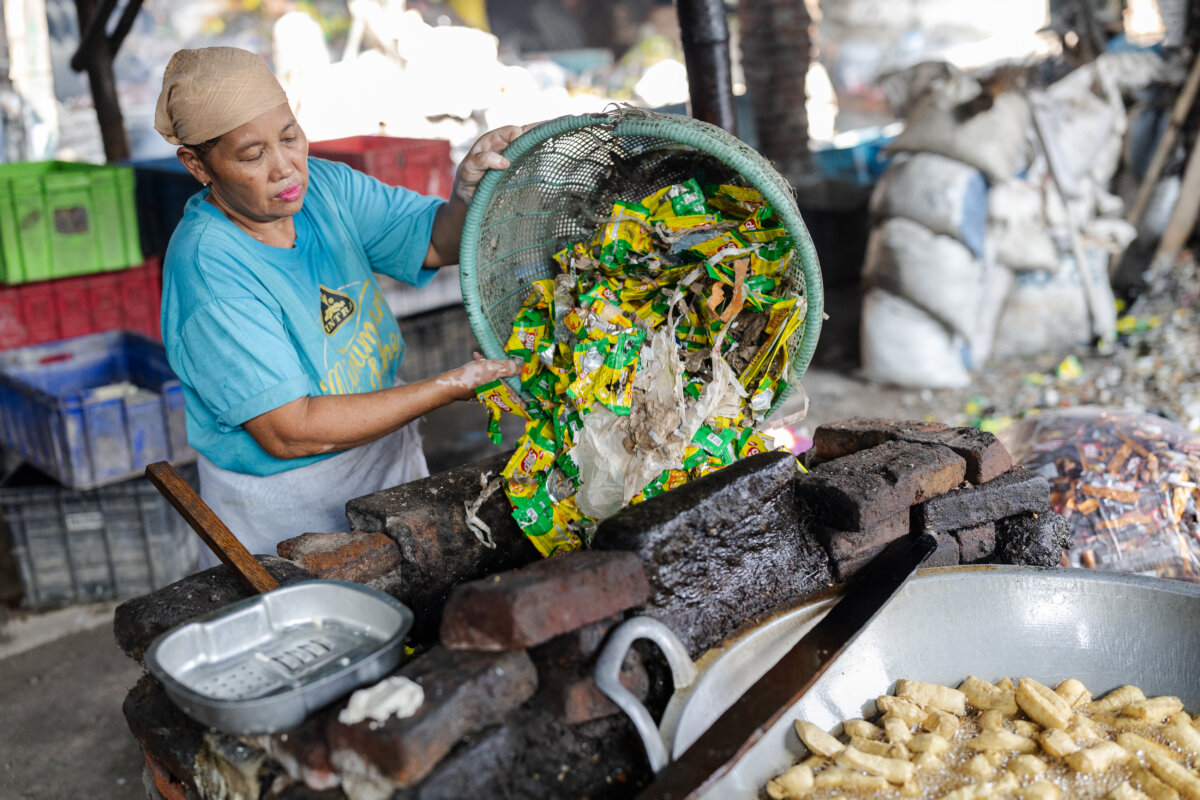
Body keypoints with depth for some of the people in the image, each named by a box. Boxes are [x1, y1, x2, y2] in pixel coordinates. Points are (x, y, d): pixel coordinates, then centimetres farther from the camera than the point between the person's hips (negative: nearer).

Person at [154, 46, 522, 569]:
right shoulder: (206, 270, -27)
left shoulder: (323, 184, -6)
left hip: (390, 462, 7)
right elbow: (289, 433, -29)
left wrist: (470, 191, -27)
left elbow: (437, 242, -3)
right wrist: (455, 386, -30)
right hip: (284, 516, -6)